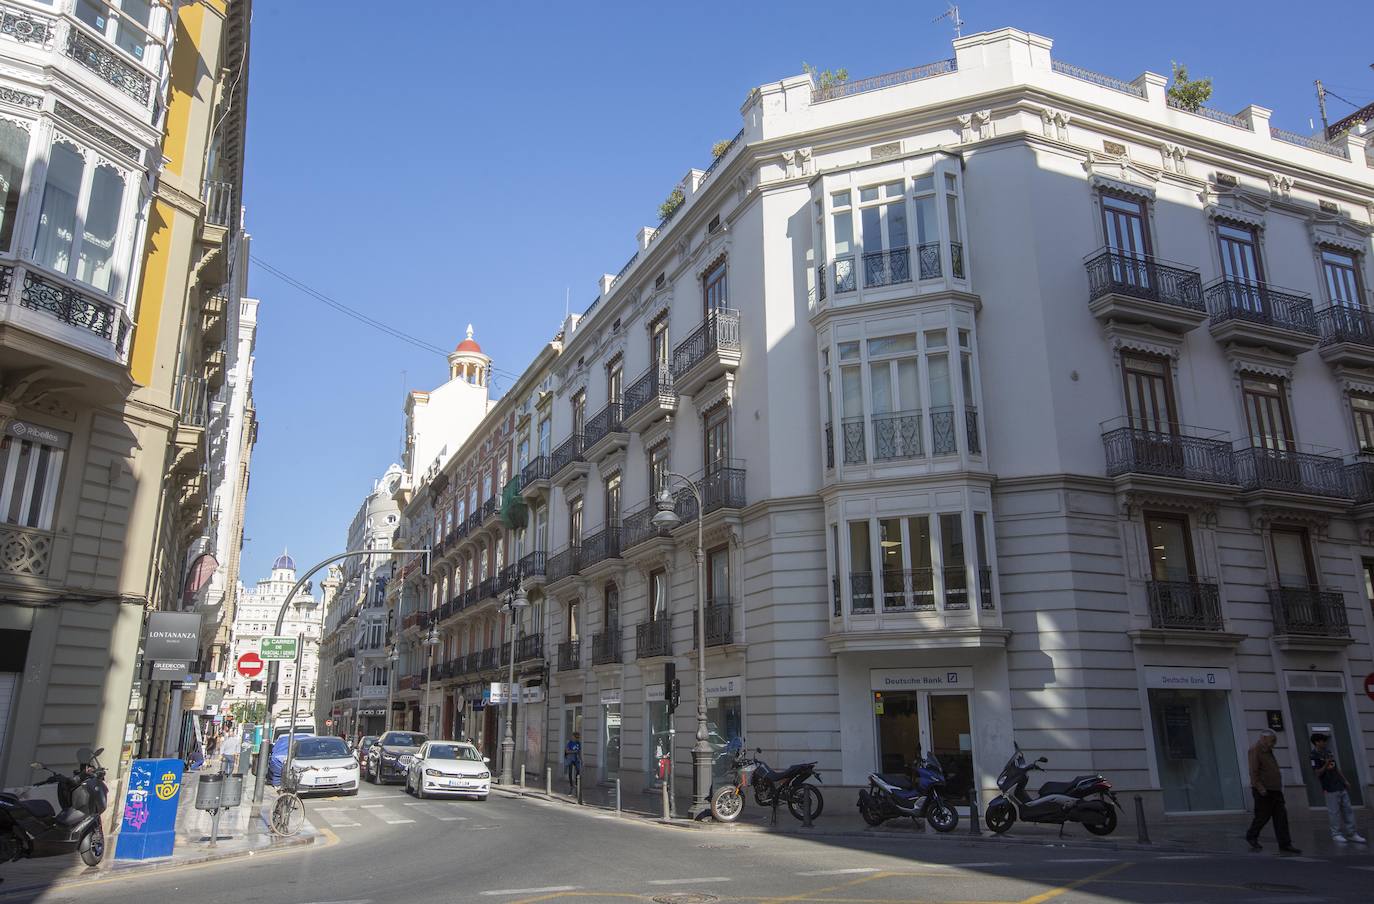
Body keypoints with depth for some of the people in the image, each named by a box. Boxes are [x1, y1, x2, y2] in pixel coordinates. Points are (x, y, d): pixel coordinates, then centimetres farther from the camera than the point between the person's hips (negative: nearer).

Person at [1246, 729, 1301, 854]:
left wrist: (1280, 786, 21)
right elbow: (1253, 772, -18)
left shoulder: (1268, 751, 18)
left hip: (1275, 790, 9)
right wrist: (1260, 787, -24)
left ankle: (1285, 844, 4)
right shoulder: (1255, 751, -11)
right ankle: (1251, 836, 18)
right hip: (1263, 791, -9)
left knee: (1281, 817, 3)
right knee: (1262, 816, -1)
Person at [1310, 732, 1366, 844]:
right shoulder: (1314, 756, -12)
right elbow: (1318, 773, -14)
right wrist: (1326, 765, -27)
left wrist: (1345, 781, 17)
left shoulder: (1328, 752, 14)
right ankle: (1336, 834, 7)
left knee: (1348, 810, 10)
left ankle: (1352, 833, 16)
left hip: (1341, 786, 8)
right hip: (1331, 789, -8)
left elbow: (1336, 768, 21)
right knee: (1334, 812, -2)